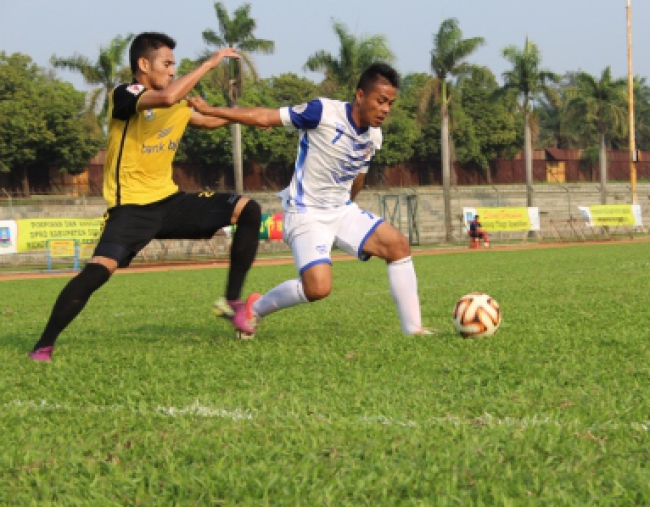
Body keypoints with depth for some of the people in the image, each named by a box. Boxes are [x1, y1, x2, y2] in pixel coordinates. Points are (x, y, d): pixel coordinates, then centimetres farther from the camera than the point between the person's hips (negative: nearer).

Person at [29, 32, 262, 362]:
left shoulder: (176, 106, 12)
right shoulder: (124, 96, -11)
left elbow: (209, 121, 32)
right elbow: (167, 97, -32)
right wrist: (210, 63, -24)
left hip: (169, 202, 8)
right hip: (132, 207, -8)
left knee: (248, 210, 1)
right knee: (99, 269, -29)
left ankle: (232, 301, 5)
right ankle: (44, 345, -16)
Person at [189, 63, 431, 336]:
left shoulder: (374, 137, 2)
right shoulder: (324, 112, -19)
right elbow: (265, 117, -14)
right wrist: (211, 111, -12)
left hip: (342, 211, 7)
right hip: (306, 214, -7)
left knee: (398, 244, -11)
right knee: (318, 287, -24)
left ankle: (413, 329, -4)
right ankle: (255, 308, 3)